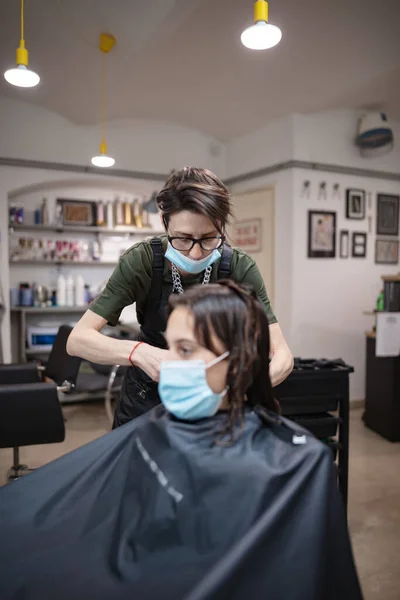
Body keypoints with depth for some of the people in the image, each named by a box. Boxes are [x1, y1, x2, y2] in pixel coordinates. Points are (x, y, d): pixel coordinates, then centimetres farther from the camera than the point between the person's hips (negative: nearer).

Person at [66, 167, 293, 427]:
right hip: (148, 397, 0)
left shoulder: (239, 268, -22)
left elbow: (282, 354, -23)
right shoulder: (142, 261, -23)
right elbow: (78, 338, -25)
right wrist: (138, 352, -44)